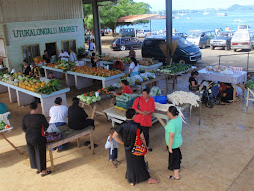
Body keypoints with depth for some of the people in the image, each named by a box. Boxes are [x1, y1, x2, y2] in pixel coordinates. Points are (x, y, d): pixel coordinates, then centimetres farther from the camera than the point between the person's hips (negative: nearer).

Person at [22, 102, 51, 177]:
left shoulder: (25, 117, -3)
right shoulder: (41, 116, -19)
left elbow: (23, 128, 9)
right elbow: (47, 126, -7)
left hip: (28, 138, 6)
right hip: (38, 138, -6)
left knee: (32, 153, 20)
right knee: (40, 154, 8)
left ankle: (37, 169, 36)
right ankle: (43, 171, 21)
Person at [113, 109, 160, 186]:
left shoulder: (122, 125, -14)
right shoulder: (137, 126, -24)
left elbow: (114, 136, -10)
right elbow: (142, 138, -14)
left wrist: (123, 143, -1)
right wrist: (145, 146, 4)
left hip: (127, 149, 3)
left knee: (130, 164, 20)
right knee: (140, 163, 14)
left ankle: (132, 181, 33)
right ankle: (148, 179, 33)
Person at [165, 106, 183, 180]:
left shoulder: (172, 123, -32)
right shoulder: (178, 118, -6)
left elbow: (171, 136, -28)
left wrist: (170, 147, -19)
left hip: (173, 143, -9)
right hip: (178, 141, 9)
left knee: (173, 158, 9)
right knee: (177, 155, 28)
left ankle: (176, 175, 25)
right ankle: (177, 168, 51)